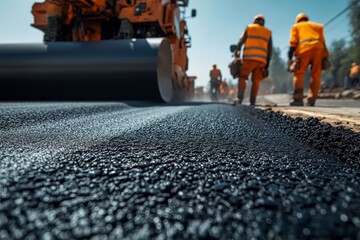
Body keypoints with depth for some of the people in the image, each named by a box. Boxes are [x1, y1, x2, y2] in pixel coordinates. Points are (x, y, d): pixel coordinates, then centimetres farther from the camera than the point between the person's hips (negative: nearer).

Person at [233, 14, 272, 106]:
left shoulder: (249, 28, 15)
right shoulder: (268, 33, 22)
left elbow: (240, 41, 1)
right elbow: (270, 50, 15)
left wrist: (236, 55, -3)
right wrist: (267, 65, 16)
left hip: (249, 58, -2)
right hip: (262, 60, 3)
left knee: (242, 77, 1)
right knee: (256, 81, 4)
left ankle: (239, 98, -18)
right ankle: (252, 102, -3)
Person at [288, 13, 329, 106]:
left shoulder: (296, 26, 24)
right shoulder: (316, 25, 33)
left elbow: (293, 42, 7)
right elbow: (322, 41, 20)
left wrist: (290, 57, 1)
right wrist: (325, 56, 16)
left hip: (304, 48, -3)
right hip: (318, 48, 3)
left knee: (299, 74, -2)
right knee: (316, 75, 4)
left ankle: (298, 99, -15)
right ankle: (311, 100, -2)